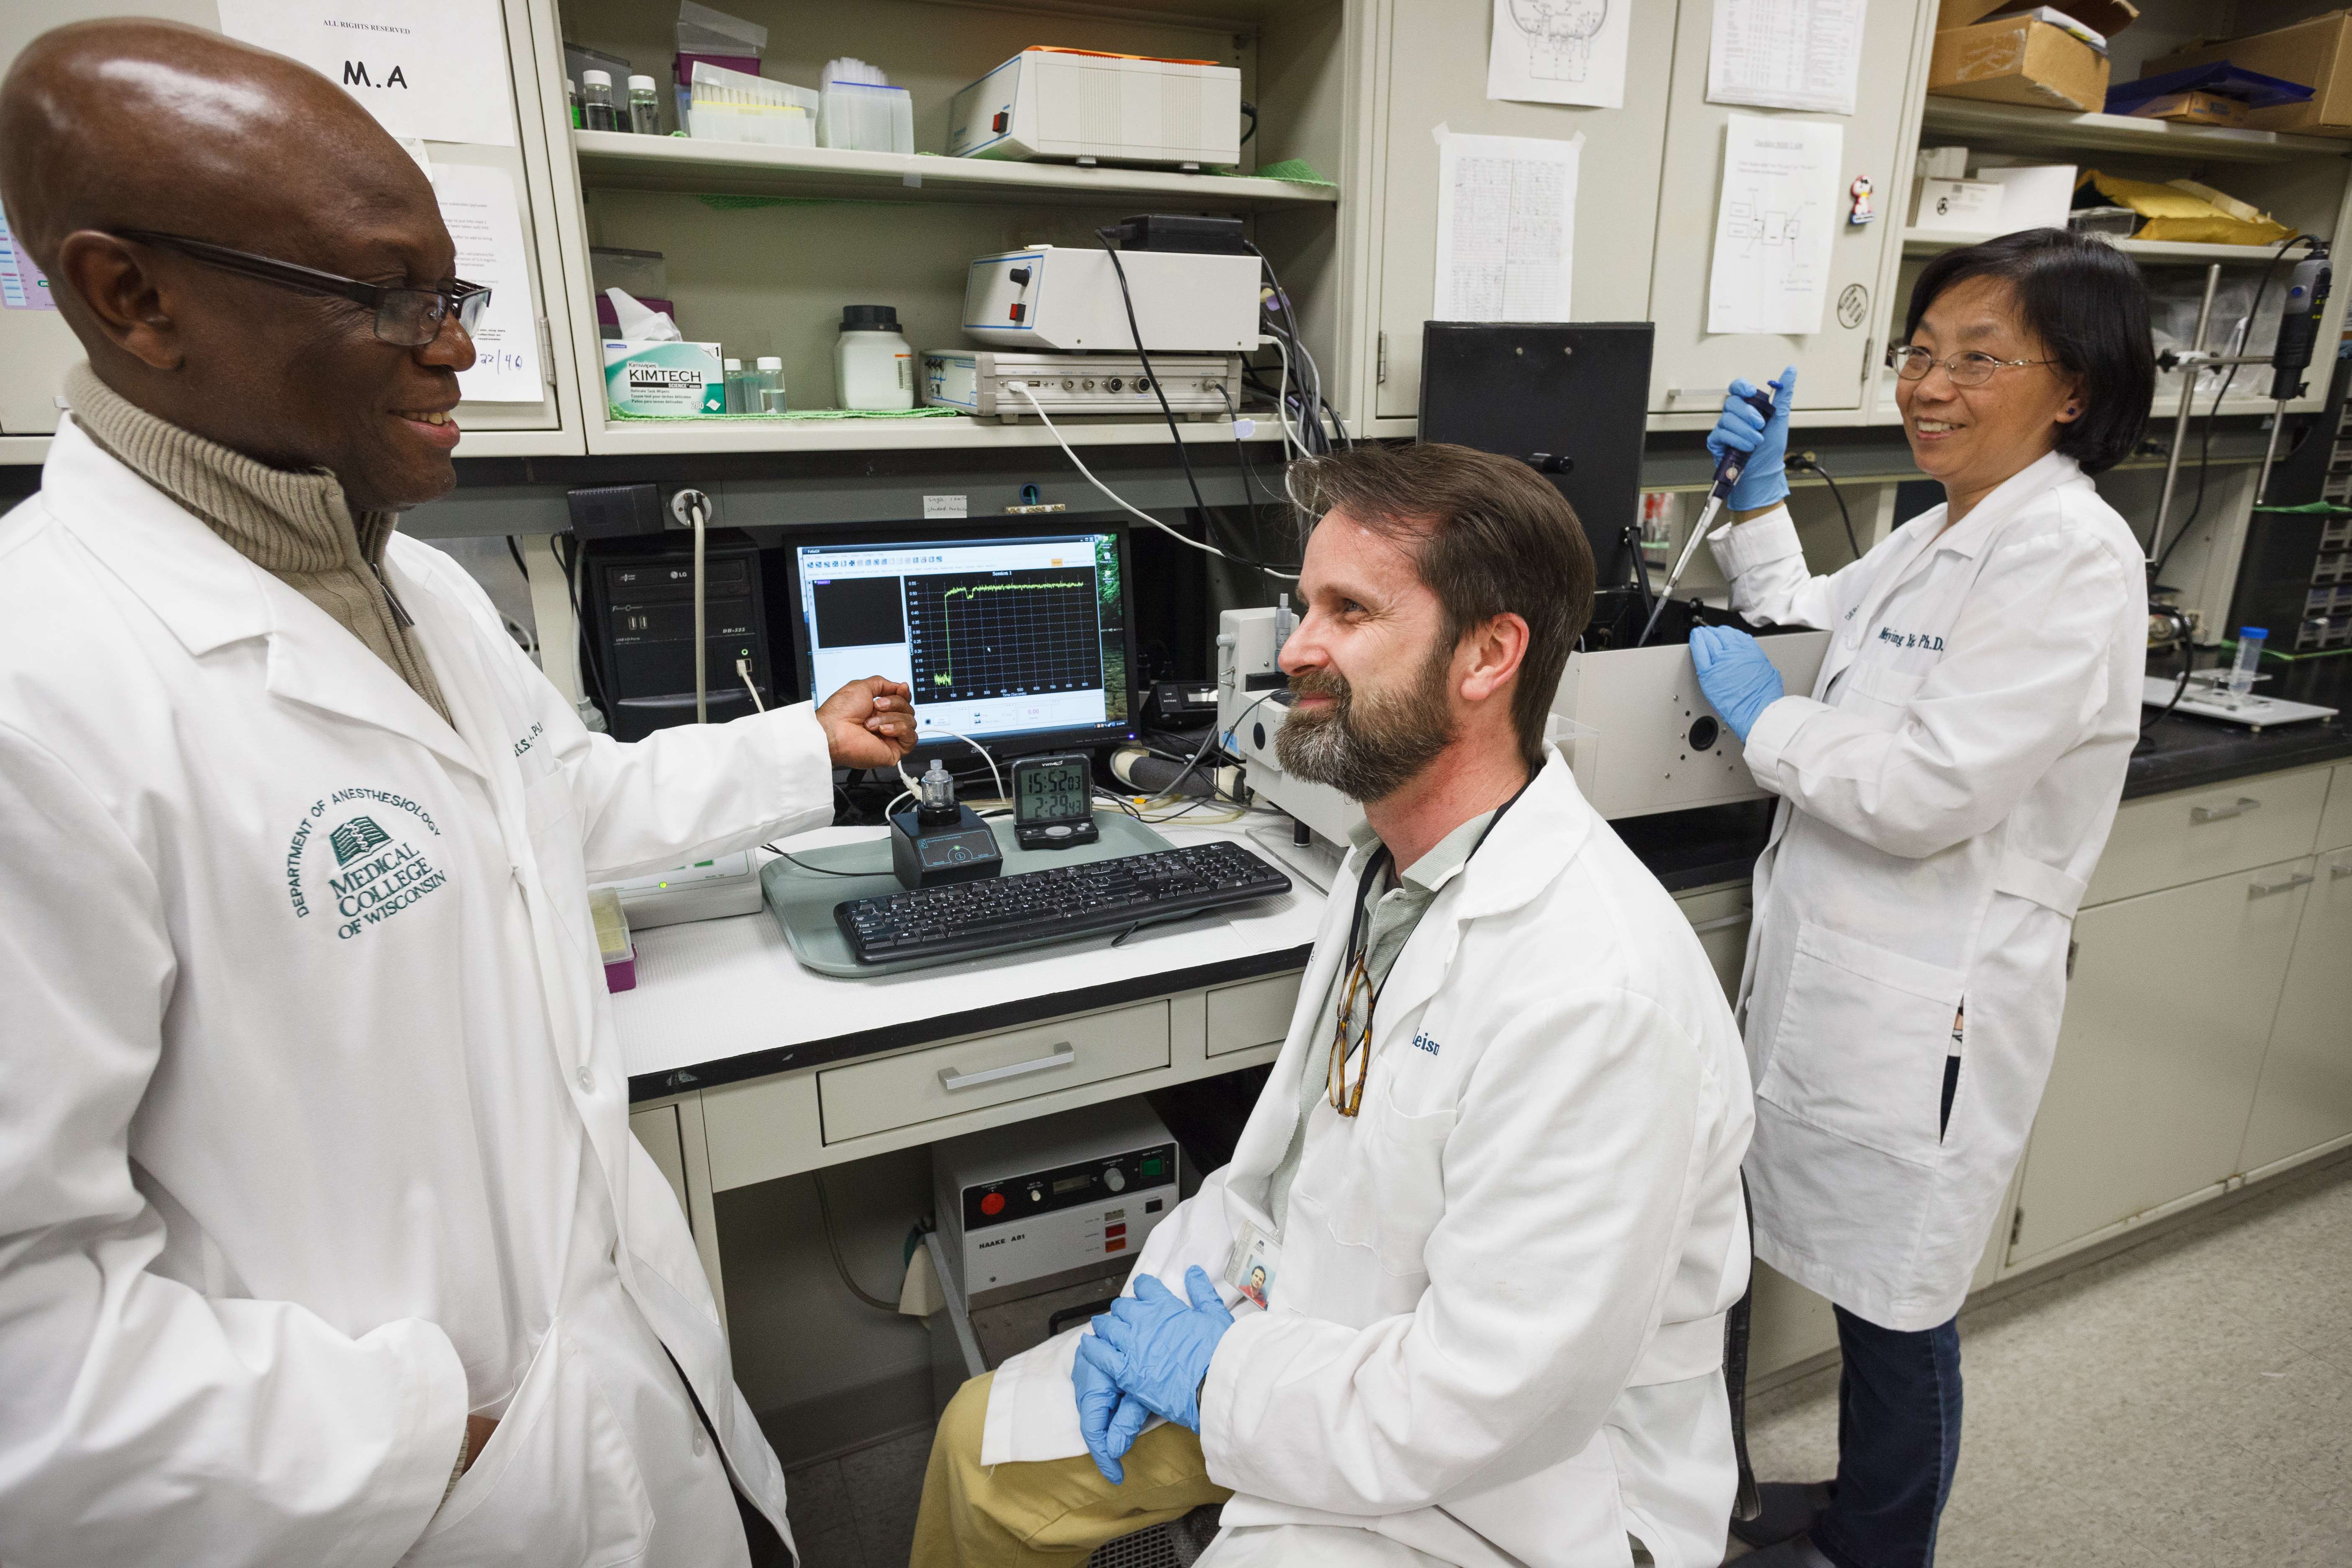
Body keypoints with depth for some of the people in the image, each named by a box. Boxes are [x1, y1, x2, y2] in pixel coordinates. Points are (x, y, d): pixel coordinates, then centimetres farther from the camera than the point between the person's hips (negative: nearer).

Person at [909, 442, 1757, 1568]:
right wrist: (1172, 1289, -2)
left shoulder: (1599, 995, -33)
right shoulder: (1389, 866, -1)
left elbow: (1486, 1403, -29)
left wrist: (1211, 1368, -16)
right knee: (985, 1443, 11)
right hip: (1321, 1333, 8)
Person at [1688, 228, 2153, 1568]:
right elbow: (1810, 620, 27)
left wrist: (1762, 713, -11)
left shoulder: (2069, 556, -19)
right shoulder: (1942, 534, 10)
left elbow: (1927, 791, -25)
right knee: (1863, 1286, 24)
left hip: (1927, 1001, -9)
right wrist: (1763, 492, 12)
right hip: (1842, 964, 9)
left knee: (1895, 1307, 12)